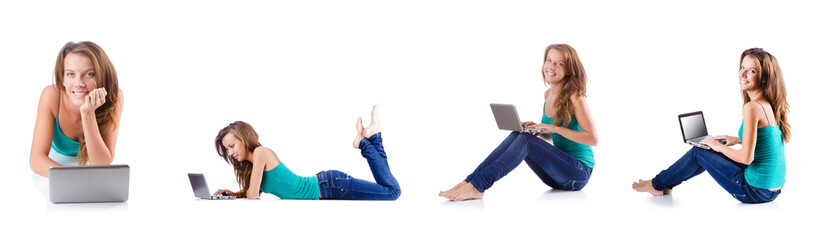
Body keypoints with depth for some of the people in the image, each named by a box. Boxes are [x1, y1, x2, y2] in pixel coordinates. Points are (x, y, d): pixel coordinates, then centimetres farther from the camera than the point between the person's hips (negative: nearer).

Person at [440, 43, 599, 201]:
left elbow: (593, 139, -17)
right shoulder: (548, 95, 11)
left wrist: (555, 128, -20)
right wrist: (536, 129, 0)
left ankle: (476, 186, -33)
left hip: (579, 173, -7)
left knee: (525, 140, -25)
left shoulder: (574, 97, -12)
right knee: (516, 135, -14)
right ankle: (471, 181, -25)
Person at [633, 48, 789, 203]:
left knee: (698, 153, 7)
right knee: (710, 154, 23)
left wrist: (720, 147, -6)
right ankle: (666, 184, 40)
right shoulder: (770, 105, 6)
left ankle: (657, 185, 29)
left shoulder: (752, 107, -21)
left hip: (756, 192, -8)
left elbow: (746, 157, -23)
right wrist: (737, 140, 19)